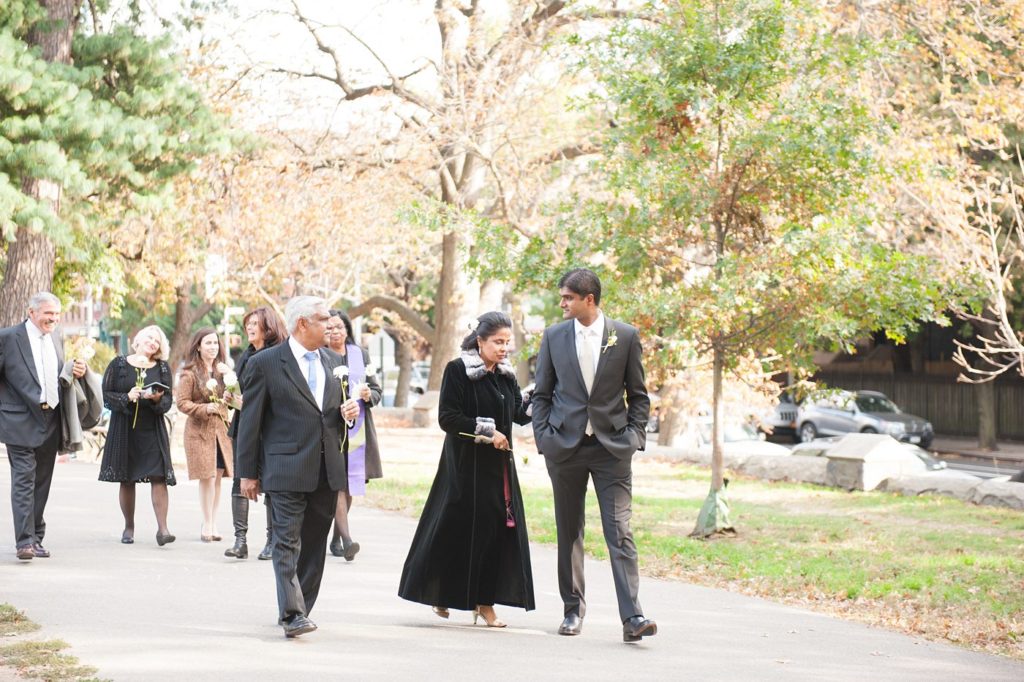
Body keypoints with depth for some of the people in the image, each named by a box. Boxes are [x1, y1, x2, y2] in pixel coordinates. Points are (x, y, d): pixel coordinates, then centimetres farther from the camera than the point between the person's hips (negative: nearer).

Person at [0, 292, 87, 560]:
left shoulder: (56, 342, 15)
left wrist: (76, 373, 4)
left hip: (50, 422, 6)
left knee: (42, 483, 10)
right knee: (23, 480, -10)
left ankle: (35, 538, 17)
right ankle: (24, 541, -12)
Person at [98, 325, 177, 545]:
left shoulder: (162, 368, 10)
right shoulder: (119, 364, 5)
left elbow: (168, 401, 6)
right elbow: (106, 395, 1)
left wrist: (158, 399, -16)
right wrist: (127, 397, -15)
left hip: (153, 430, 1)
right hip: (124, 428, 0)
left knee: (158, 477, -11)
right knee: (126, 479, 4)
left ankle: (162, 527, -15)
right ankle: (129, 527, 17)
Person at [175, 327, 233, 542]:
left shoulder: (221, 370, 14)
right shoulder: (190, 373, -4)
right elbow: (182, 402, -7)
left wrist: (228, 376, -7)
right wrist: (204, 409, -19)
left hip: (221, 428, 5)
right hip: (199, 430, -5)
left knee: (217, 477, 5)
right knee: (207, 478, -7)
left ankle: (212, 524, 12)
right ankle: (207, 524, 1)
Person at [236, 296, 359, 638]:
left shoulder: (333, 361, 13)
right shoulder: (265, 363, -4)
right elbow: (250, 421, -2)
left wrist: (349, 411, 0)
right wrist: (248, 473, -3)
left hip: (327, 471, 6)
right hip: (287, 470, -6)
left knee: (314, 545, 10)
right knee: (287, 542, -10)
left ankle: (298, 610, 19)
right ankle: (291, 614, -16)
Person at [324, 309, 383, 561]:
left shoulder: (361, 355, 13)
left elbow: (377, 390, 13)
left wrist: (368, 394, -8)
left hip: (357, 429, 4)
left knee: (349, 485, 7)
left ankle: (336, 538, 19)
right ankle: (346, 539, -22)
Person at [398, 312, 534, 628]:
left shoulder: (506, 374, 10)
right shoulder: (458, 370, -9)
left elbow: (519, 412, 7)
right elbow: (447, 418, -14)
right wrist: (487, 431, -17)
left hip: (499, 464, 6)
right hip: (466, 465, -6)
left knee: (498, 529, 1)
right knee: (457, 529, 0)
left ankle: (485, 601, 10)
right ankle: (441, 594, 18)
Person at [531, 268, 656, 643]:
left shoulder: (626, 336, 2)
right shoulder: (553, 336, 7)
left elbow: (639, 395, 7)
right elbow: (542, 393, 10)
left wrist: (634, 436, -3)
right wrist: (543, 437, 0)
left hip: (612, 447, -2)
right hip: (565, 444, 2)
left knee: (620, 531, -10)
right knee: (568, 532, 9)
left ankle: (632, 617, -14)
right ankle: (573, 610, 21)